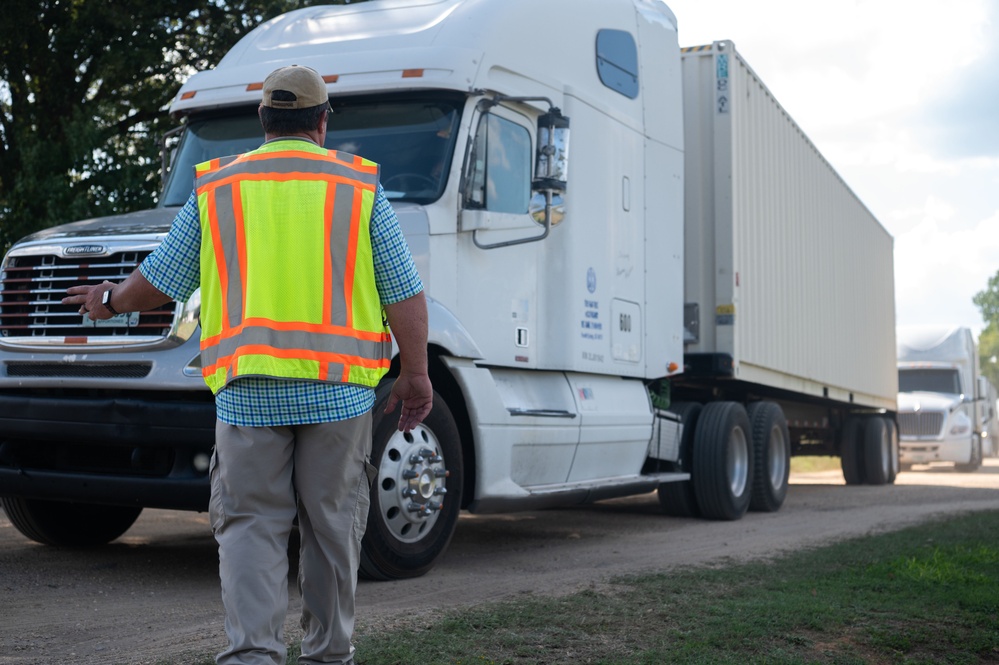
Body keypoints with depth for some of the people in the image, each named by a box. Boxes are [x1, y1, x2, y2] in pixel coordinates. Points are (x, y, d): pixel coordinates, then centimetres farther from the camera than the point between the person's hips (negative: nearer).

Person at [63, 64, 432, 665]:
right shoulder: (359, 185, 4)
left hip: (248, 391, 0)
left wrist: (111, 301, 32)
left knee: (251, 521, 5)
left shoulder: (216, 187, 7)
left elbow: (160, 281, 12)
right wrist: (416, 374, 9)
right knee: (333, 524, 11)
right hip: (339, 389, 0)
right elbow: (405, 292, 1)